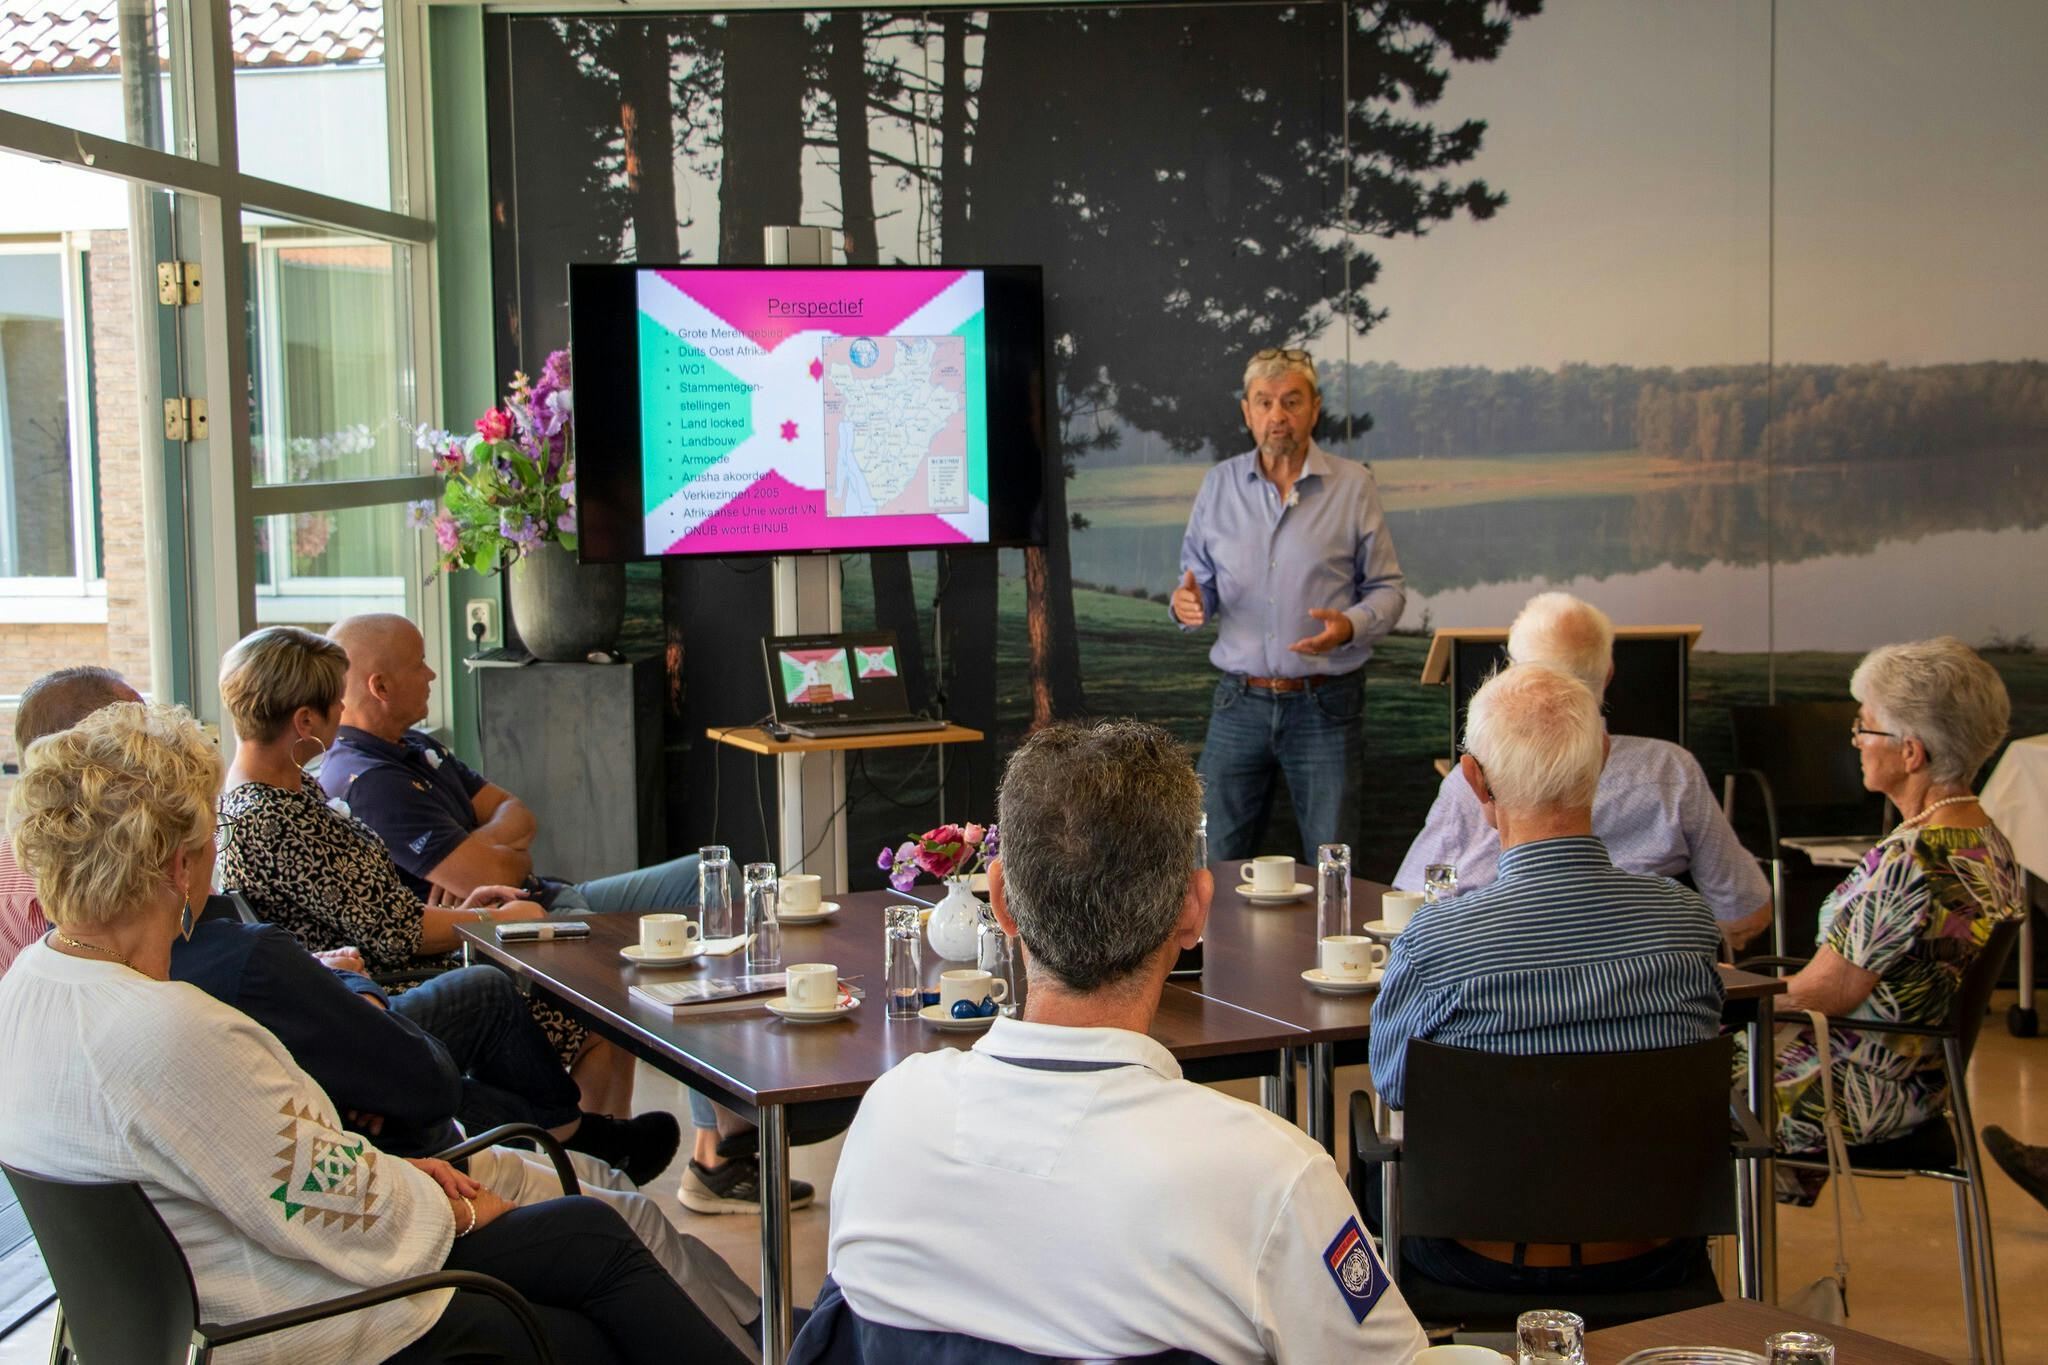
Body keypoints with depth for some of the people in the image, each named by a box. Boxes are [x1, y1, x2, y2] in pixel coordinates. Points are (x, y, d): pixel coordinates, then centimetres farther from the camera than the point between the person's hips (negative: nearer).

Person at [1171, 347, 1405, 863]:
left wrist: (1350, 626, -18)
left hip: (1326, 706, -2)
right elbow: (1199, 580, 13)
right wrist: (1187, 603, -10)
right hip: (1239, 703, 2)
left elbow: (1387, 588, 2)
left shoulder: (1353, 486, 0)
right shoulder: (1219, 485, 7)